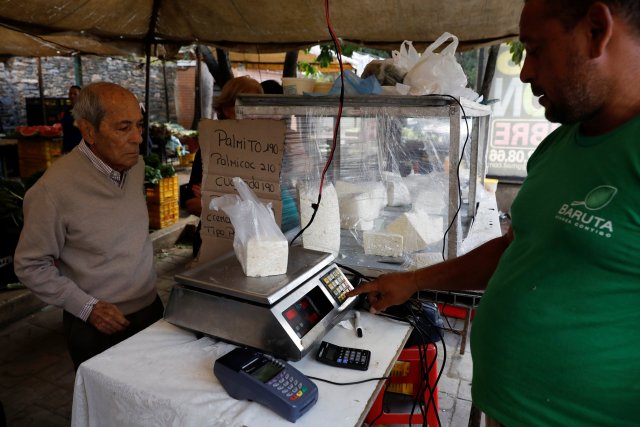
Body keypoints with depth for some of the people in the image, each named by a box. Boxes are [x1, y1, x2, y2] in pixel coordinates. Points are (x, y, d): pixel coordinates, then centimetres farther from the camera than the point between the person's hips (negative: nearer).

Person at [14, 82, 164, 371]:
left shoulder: (136, 164, -2)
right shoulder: (55, 188, -21)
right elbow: (30, 266, -12)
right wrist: (87, 307, -16)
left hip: (151, 308, 6)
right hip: (98, 326, -5)